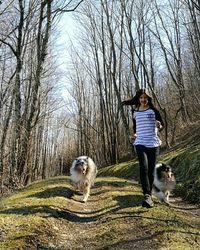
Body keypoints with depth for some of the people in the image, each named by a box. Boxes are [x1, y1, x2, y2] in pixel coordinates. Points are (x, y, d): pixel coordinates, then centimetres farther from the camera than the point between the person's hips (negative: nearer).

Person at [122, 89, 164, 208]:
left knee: (151, 170, 5)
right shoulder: (134, 112, 8)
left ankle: (149, 194, 20)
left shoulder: (153, 110, 2)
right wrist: (134, 135, 5)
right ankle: (147, 196, -24)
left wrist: (159, 126, -18)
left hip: (153, 143, 0)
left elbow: (162, 125, 4)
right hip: (140, 143, 0)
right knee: (143, 167, -20)